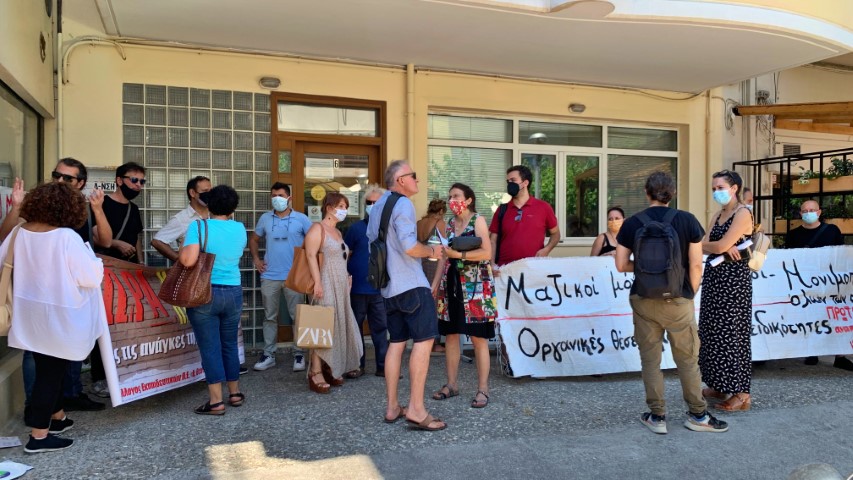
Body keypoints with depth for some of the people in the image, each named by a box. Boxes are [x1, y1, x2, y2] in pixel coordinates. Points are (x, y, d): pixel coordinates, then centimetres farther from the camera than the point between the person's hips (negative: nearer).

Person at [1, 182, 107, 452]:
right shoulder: (67, 237, -22)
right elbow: (91, 277, -19)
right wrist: (93, 261, 0)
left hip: (30, 316, 7)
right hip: (58, 318, -7)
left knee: (47, 369, 21)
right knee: (51, 372, 5)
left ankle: (57, 417, 39)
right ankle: (39, 436, 12)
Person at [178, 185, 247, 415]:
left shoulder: (198, 226, -11)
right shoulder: (240, 229, 2)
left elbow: (188, 260, -22)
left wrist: (183, 248, -2)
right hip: (233, 293, 4)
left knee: (210, 347, 2)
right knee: (230, 345, 16)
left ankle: (216, 401, 5)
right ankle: (235, 393, 27)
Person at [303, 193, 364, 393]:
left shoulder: (338, 232, 19)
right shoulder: (318, 228, -8)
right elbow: (311, 255, -18)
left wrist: (347, 279, 19)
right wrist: (317, 282, -24)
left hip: (340, 286, 9)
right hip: (325, 284, -9)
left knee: (337, 327, 10)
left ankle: (330, 369, 18)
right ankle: (315, 373, -6)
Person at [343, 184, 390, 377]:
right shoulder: (356, 228, -1)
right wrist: (346, 276, -9)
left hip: (380, 289, 1)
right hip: (358, 288, -1)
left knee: (380, 327, 7)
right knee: (356, 327, 8)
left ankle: (383, 366, 15)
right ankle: (357, 365, 20)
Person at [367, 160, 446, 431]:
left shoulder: (377, 206, 17)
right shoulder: (403, 204, -11)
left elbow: (372, 243, 24)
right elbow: (409, 246, -21)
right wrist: (431, 251, -4)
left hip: (388, 286, 9)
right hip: (411, 284, -9)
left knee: (397, 342, 12)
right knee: (424, 340, -8)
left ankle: (392, 407, 15)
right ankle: (416, 409, -9)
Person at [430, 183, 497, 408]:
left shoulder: (478, 221, -4)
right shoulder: (450, 224, 14)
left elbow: (486, 253, -13)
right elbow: (445, 257, 16)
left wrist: (459, 254, -19)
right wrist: (435, 284, 10)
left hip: (475, 285, -6)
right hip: (451, 284, 6)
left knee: (478, 337, -4)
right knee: (450, 335, 8)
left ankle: (483, 389, 3)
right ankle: (451, 384, 18)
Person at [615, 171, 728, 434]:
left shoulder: (631, 224, -2)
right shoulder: (687, 220, -6)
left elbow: (621, 265, 0)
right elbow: (696, 265, -6)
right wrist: (691, 293, 9)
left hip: (643, 301, 1)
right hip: (678, 301, -1)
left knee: (650, 359, 10)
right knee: (687, 358, 13)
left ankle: (657, 416, 16)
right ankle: (698, 415, 24)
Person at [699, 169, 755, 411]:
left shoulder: (743, 213, -10)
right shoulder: (717, 216, 15)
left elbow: (720, 246, -18)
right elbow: (705, 246, 4)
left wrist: (704, 244, 1)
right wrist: (724, 248, -14)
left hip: (733, 279, -8)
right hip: (714, 277, 8)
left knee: (732, 333, -5)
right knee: (713, 332, 10)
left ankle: (741, 393, 2)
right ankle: (718, 385, 21)